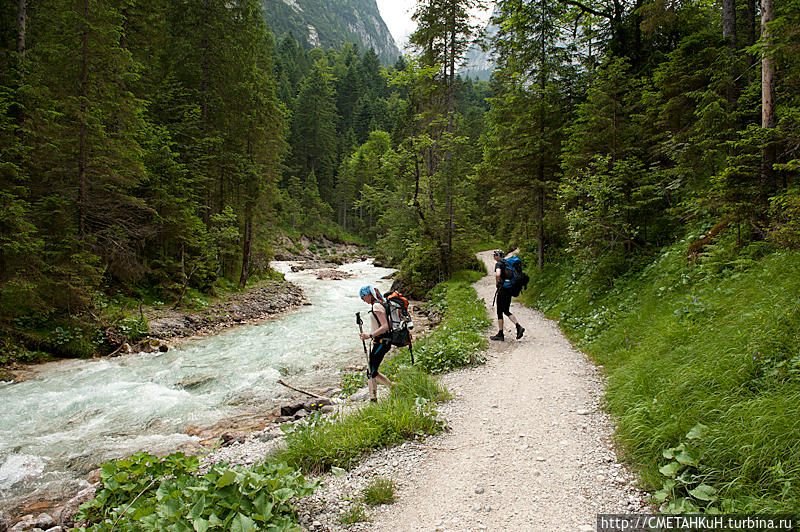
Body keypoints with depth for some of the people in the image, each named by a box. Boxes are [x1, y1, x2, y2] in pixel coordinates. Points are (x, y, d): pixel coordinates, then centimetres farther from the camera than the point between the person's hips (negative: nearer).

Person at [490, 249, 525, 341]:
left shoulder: (498, 264, -9)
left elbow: (498, 274, -28)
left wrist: (496, 283, -12)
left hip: (502, 289, -8)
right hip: (510, 289, 8)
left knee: (499, 312, 0)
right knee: (506, 311, 15)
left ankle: (500, 334, 3)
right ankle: (518, 327, -1)